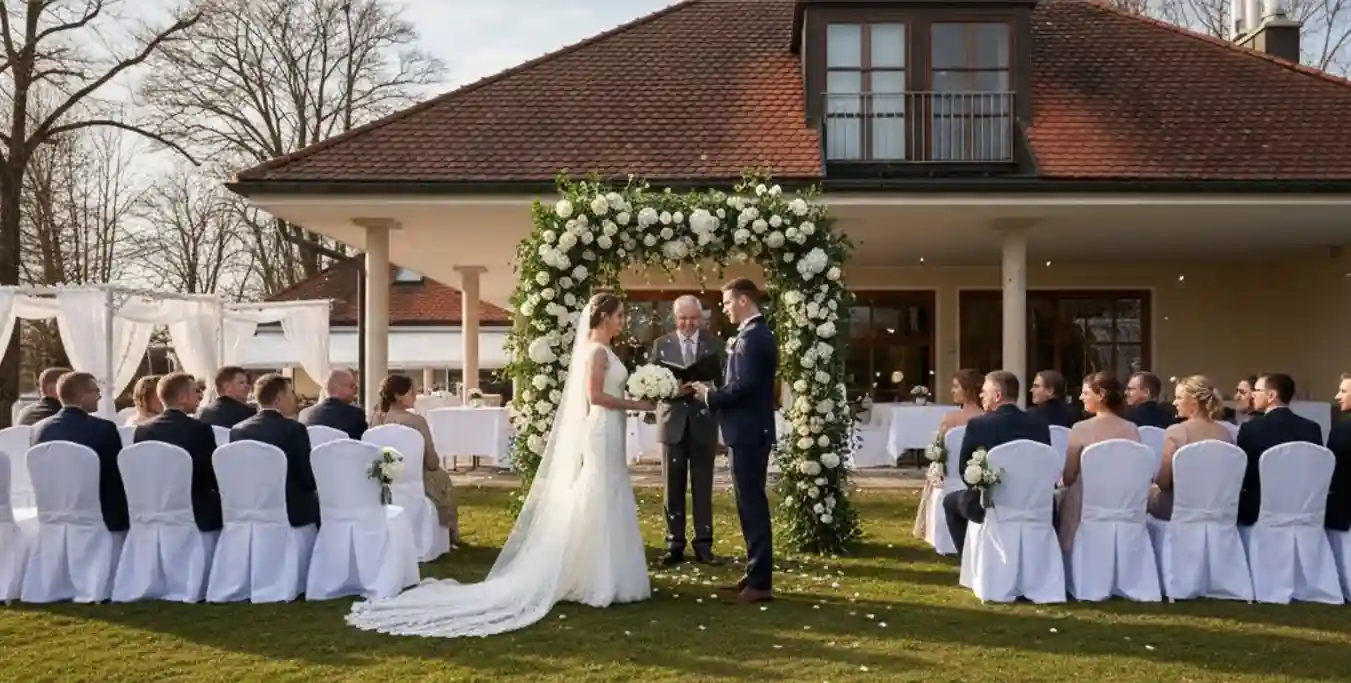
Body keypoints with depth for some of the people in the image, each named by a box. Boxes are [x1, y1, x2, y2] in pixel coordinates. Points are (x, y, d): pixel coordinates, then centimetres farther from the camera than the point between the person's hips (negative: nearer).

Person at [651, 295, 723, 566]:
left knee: (703, 487, 4)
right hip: (673, 422, 1)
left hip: (703, 423, -1)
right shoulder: (661, 345, 7)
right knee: (673, 487, 5)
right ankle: (675, 544, 11)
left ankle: (703, 544, 10)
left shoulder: (714, 344, 5)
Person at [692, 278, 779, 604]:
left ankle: (761, 582, 1)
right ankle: (756, 574, 23)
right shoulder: (758, 334, 16)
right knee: (751, 504, 15)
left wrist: (709, 396, -10)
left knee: (752, 505, -5)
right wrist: (716, 392, 9)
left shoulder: (751, 337, -17)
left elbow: (742, 386, -25)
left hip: (748, 432, -11)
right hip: (752, 430, 11)